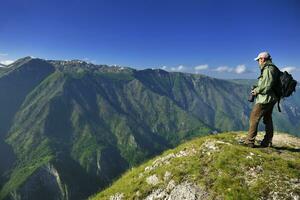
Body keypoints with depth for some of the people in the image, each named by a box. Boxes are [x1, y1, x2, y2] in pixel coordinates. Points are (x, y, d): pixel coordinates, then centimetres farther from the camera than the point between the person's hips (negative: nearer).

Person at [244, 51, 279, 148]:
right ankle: (267, 142, 25)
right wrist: (257, 88, 9)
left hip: (265, 99, -11)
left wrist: (256, 91, -11)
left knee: (254, 118, -6)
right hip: (270, 99, 11)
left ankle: (249, 142, -2)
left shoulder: (268, 69, -15)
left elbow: (267, 85, -23)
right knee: (267, 119, 15)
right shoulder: (271, 68, 18)